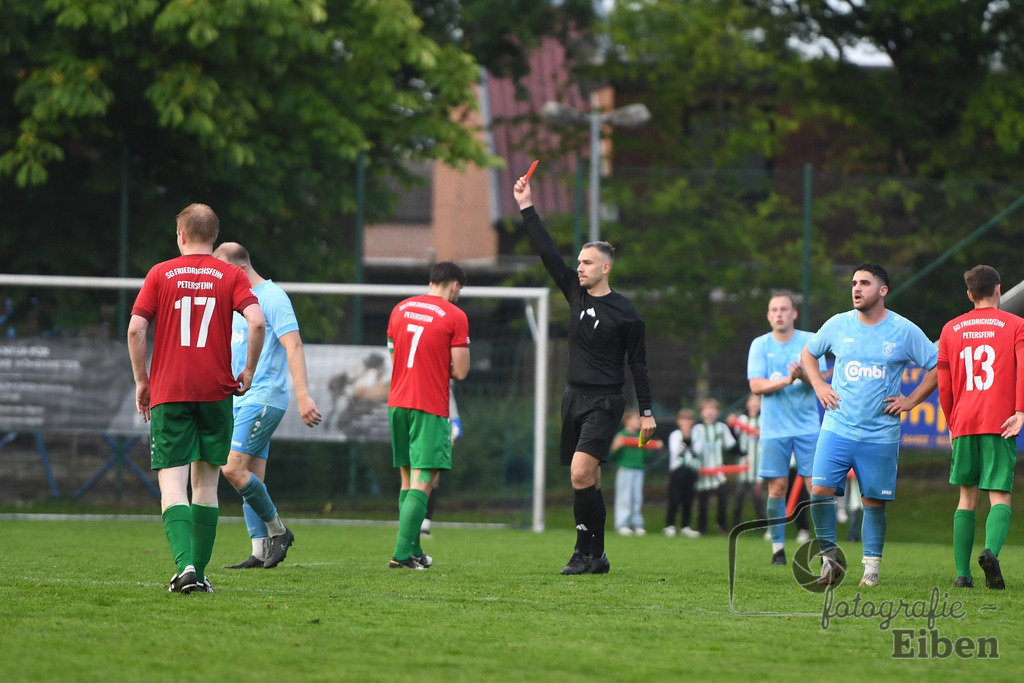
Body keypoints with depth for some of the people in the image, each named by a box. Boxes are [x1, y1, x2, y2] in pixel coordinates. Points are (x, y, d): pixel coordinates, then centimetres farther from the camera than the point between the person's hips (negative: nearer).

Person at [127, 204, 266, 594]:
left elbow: (135, 329, -4)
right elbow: (257, 322, -11)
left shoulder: (160, 274, 4)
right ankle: (199, 574, 13)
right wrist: (248, 371, 3)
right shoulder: (231, 276, 4)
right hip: (216, 392, 1)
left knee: (172, 481, -6)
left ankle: (184, 564, -27)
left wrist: (141, 381, 7)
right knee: (206, 481, 13)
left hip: (169, 393, -1)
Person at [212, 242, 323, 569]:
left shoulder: (272, 297, -10)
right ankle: (261, 552, 5)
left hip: (263, 398, -9)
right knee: (252, 479, 5)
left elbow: (293, 346, -18)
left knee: (233, 469, -16)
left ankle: (277, 531, -4)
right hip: (241, 400, 9)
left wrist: (303, 395, -27)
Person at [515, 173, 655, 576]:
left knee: (581, 473, -19)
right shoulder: (576, 293, 7)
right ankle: (597, 556, 13)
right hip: (574, 398, 6)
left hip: (604, 403, -6)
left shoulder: (625, 313, -6)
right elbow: (548, 253, 5)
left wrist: (646, 411, -3)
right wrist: (527, 209, 1)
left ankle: (584, 550, -12)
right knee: (588, 481, 8)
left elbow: (638, 363, -2)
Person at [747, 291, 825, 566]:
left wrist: (803, 375, -26)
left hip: (807, 426, 0)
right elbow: (756, 386, -5)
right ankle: (778, 548, 6)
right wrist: (786, 380, -18)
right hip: (774, 428, 0)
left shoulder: (810, 341, 3)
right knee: (777, 487, -2)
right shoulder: (760, 345, 4)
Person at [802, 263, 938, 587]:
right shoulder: (837, 325, 4)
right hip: (837, 427, 1)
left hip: (881, 435, -1)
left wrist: (910, 401, 0)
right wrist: (819, 387, 7)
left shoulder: (904, 331, -2)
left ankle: (871, 567, 13)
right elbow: (808, 353, 22)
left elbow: (938, 367, 6)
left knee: (874, 502, 3)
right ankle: (829, 558, 0)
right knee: (820, 490, -13)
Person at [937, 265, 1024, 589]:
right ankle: (991, 551, -31)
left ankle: (962, 573, 3)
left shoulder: (951, 330, 12)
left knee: (967, 498, 10)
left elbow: (944, 385, 13)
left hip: (963, 424, 3)